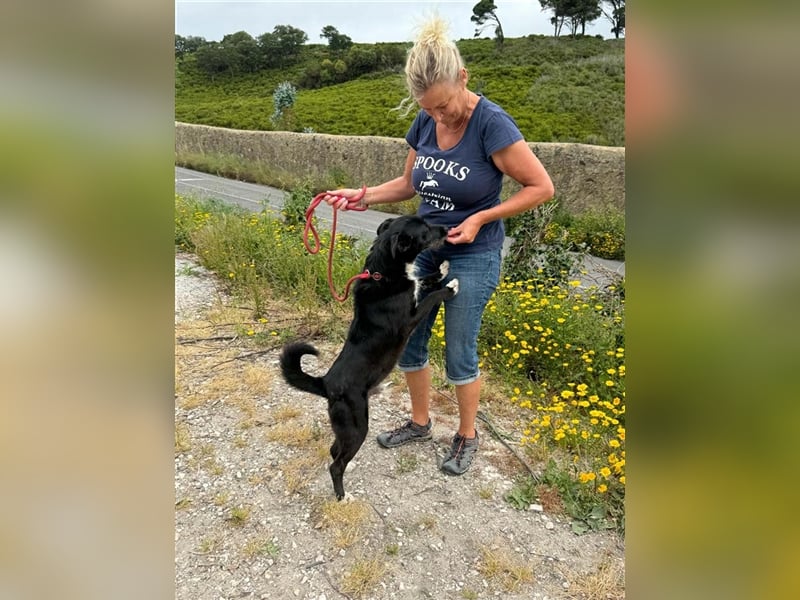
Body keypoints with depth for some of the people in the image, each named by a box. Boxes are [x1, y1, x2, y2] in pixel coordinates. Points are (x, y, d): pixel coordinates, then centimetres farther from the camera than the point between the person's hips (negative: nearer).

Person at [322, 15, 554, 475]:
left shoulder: (492, 124, -21)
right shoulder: (424, 123, -3)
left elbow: (542, 188, -16)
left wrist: (480, 218, -20)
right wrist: (363, 196, -5)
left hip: (473, 257, -6)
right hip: (424, 248, 6)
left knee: (460, 355, 6)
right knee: (408, 343, 13)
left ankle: (468, 437, 31)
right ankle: (420, 423, 36)